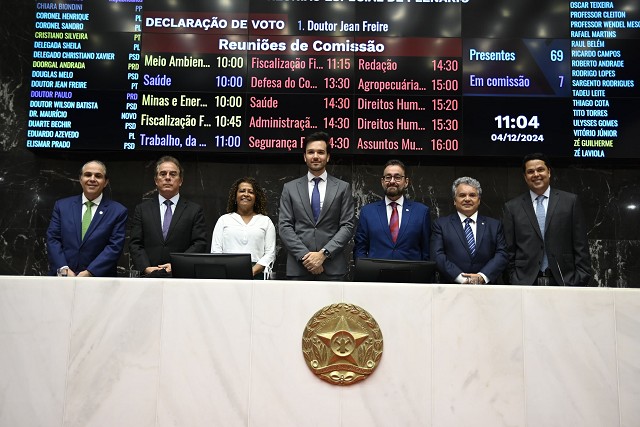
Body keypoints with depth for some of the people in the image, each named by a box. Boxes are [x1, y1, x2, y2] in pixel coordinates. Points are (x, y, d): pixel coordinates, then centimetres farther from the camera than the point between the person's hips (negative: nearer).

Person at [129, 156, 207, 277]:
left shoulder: (195, 210, 9)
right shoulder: (141, 209, 15)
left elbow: (200, 244, 1)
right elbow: (135, 244, 8)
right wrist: (146, 268, -9)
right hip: (149, 276, 2)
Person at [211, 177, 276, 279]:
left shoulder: (266, 221, 14)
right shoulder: (223, 220, 16)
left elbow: (270, 253, 6)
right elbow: (216, 251, 10)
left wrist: (252, 272, -8)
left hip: (257, 274, 0)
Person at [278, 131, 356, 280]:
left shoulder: (343, 188, 7)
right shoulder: (290, 188, 9)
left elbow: (348, 226, 0)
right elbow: (284, 226, 2)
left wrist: (324, 254, -11)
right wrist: (305, 256, -10)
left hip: (332, 266, 0)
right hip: (298, 266, 1)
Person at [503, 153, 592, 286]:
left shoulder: (570, 201, 6)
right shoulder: (512, 207, 7)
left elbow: (581, 246, 5)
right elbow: (510, 251, 6)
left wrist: (581, 279, -1)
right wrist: (513, 280, 1)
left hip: (563, 280, 0)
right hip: (525, 281, 0)